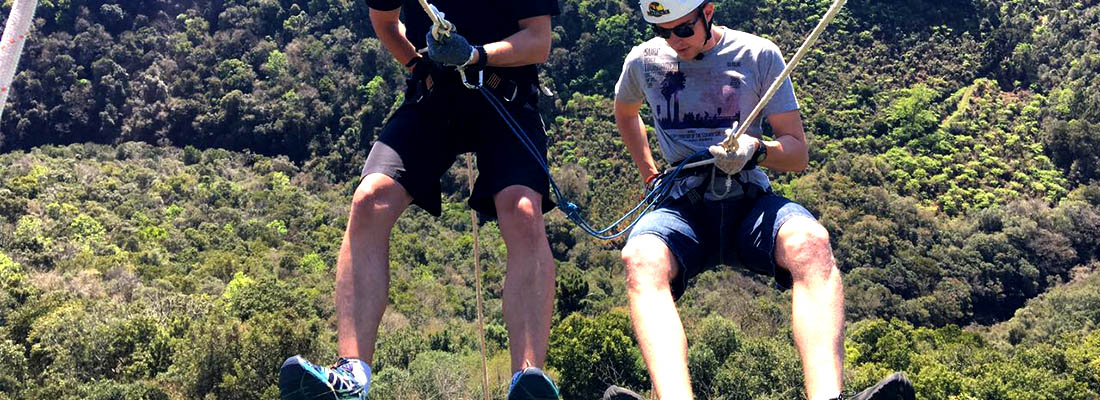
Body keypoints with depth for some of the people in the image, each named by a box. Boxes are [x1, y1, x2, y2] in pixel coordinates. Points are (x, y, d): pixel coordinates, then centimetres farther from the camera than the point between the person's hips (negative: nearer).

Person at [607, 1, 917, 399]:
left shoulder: (759, 55, 4)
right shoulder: (643, 60, 9)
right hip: (682, 206, 0)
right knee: (641, 259, -36)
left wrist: (757, 150, -15)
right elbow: (624, 112, 34)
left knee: (810, 243, -36)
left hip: (750, 203, 0)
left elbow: (798, 154, 6)